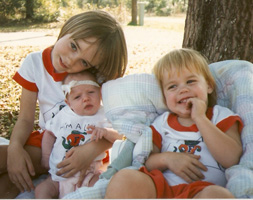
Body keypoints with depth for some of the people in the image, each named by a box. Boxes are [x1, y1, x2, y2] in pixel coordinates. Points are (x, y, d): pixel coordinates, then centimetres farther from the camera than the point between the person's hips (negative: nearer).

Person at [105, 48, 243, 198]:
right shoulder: (162, 122, 21)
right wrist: (166, 159, -8)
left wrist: (200, 118, -3)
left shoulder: (221, 116, 14)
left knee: (218, 195, -37)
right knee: (124, 178, -27)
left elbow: (232, 159, -4)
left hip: (204, 189, -2)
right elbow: (145, 163, 15)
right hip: (160, 187, 2)